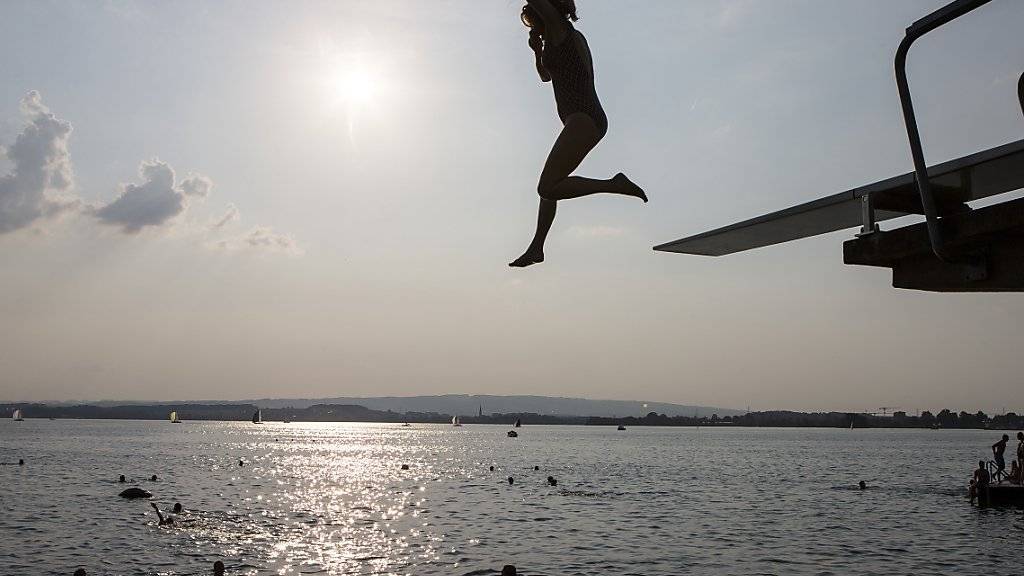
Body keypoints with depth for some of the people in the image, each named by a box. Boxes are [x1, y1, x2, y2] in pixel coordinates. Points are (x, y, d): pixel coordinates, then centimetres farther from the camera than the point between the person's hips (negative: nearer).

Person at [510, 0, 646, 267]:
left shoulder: (561, 31, -2)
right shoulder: (575, 39, 25)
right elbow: (545, 76, 39)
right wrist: (537, 50, 24)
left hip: (582, 119, -10)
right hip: (591, 120, 10)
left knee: (547, 188, -18)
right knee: (549, 185, 18)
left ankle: (615, 185, -18)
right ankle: (536, 248, 22)